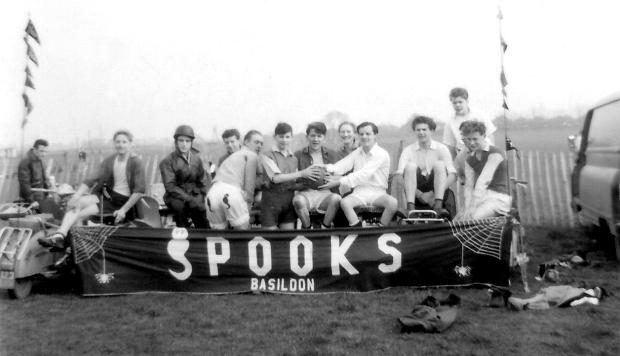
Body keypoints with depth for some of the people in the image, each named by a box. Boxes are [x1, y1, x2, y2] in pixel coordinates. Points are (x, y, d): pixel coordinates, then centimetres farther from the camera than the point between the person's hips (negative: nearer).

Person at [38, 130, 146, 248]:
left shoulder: (136, 162, -10)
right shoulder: (109, 161, 7)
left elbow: (140, 190, -16)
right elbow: (92, 180, -3)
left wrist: (124, 210, -22)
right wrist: (76, 196, -19)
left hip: (125, 201, -5)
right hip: (107, 195, 5)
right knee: (78, 202, -19)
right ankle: (60, 234, -32)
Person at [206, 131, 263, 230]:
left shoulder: (232, 156, 36)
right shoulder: (252, 155, 12)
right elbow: (249, 183, 3)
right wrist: (248, 204, 9)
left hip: (212, 192, 7)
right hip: (232, 191, -7)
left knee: (218, 230, 14)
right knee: (243, 229, 1)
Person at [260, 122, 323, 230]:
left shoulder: (294, 158, 14)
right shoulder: (267, 156, -1)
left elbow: (295, 182, 14)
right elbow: (276, 178, -14)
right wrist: (301, 173, -18)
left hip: (289, 198, 4)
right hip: (272, 197, -4)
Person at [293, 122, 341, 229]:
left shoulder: (331, 154, 14)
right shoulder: (298, 155, 9)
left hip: (325, 193, 1)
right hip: (305, 193, -1)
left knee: (336, 198, -32)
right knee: (298, 200, -35)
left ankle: (325, 226, -11)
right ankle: (307, 227, -11)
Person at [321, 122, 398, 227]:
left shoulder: (382, 154, -6)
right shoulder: (357, 152, 15)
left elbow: (364, 174, -17)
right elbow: (342, 165, 2)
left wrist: (339, 181, -23)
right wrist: (328, 168, -21)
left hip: (377, 192, -3)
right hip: (359, 192, 3)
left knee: (393, 202, -31)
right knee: (344, 202, -27)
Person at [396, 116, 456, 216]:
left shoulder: (441, 149, 1)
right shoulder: (408, 150, 1)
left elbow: (452, 175, -8)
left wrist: (435, 193, -22)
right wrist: (419, 195, -21)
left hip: (436, 192, 0)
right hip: (416, 194, 0)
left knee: (440, 164, -20)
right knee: (410, 166, -21)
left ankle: (438, 206, -34)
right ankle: (410, 207, -35)